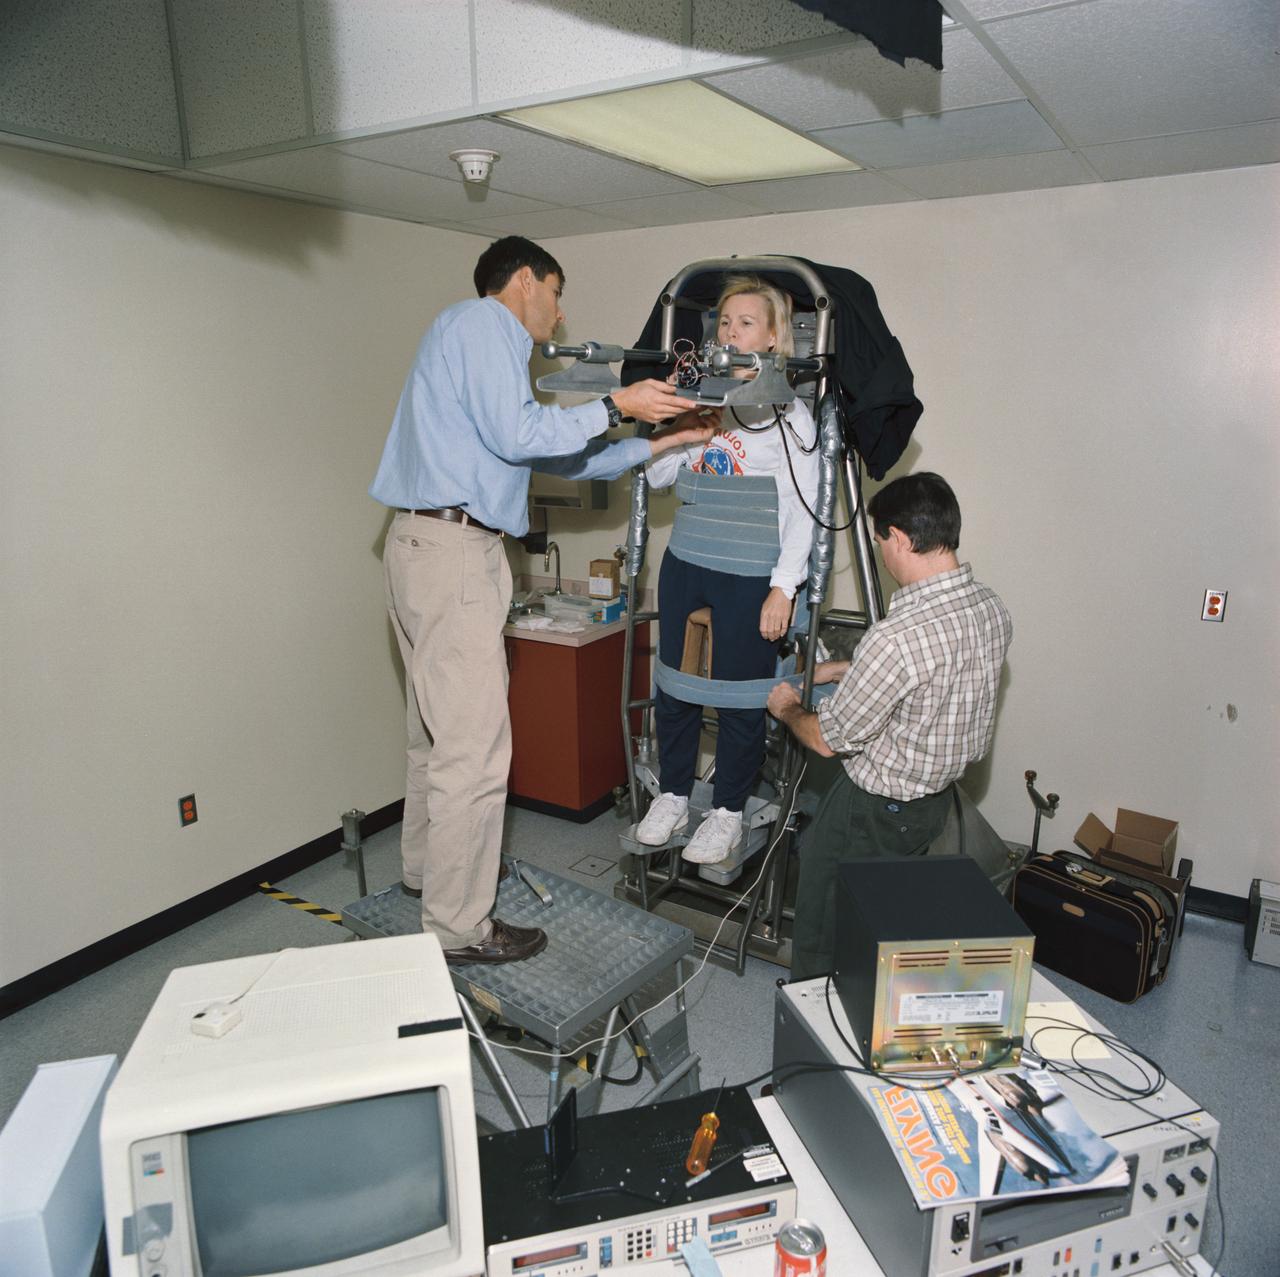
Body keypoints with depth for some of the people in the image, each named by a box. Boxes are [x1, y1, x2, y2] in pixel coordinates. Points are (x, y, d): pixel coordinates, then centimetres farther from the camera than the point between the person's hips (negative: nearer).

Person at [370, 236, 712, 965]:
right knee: (476, 748, -8)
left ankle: (428, 867, 36)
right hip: (453, 550, -11)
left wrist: (659, 444, 24)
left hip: (433, 548, 11)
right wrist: (614, 407, -7)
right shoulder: (483, 323, -3)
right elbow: (518, 435, -17)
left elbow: (560, 456, 25)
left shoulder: (488, 339, 27)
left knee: (440, 730, 20)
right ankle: (459, 929, 1)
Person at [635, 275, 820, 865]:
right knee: (673, 685, 11)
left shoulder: (789, 414, -4)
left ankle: (727, 813, 22)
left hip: (750, 577, -5)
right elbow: (658, 475, 10)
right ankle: (672, 796, 29)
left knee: (739, 695, 4)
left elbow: (802, 511, -6)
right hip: (685, 562, 5)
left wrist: (783, 588, -13)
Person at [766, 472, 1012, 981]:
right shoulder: (994, 611, -6)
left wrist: (788, 709, -1)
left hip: (877, 809, -7)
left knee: (824, 924, 16)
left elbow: (828, 739, -23)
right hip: (938, 796, 8)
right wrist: (843, 669, 19)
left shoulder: (896, 637, -34)